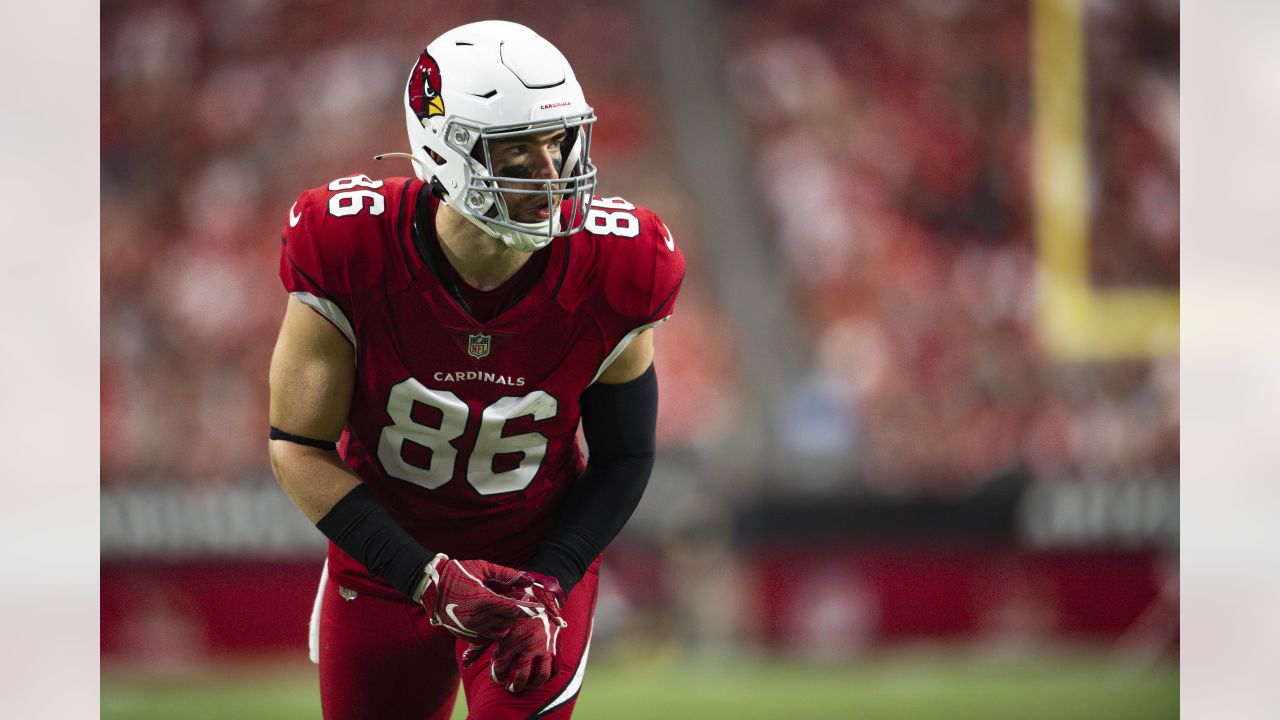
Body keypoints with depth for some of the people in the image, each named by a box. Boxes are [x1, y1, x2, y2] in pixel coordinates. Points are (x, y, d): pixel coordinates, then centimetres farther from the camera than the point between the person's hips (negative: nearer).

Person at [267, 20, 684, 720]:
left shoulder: (610, 277, -19)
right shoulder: (351, 257, -24)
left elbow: (623, 458, -4)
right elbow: (298, 448, -16)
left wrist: (550, 585, -18)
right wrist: (428, 578, -24)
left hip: (539, 562, 0)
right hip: (385, 569, 0)